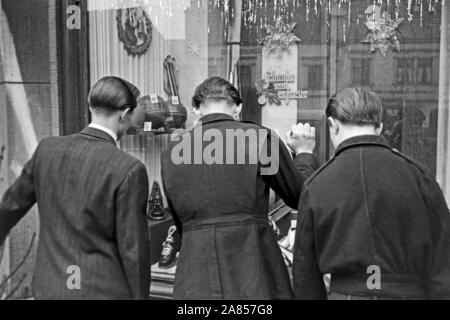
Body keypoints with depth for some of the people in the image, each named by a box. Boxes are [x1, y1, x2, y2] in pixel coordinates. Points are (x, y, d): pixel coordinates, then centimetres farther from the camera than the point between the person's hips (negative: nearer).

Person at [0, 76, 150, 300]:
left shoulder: (48, 149, -3)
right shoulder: (128, 170, -20)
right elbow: (133, 249, -15)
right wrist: (140, 295, -2)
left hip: (50, 286, 5)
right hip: (103, 290, -5)